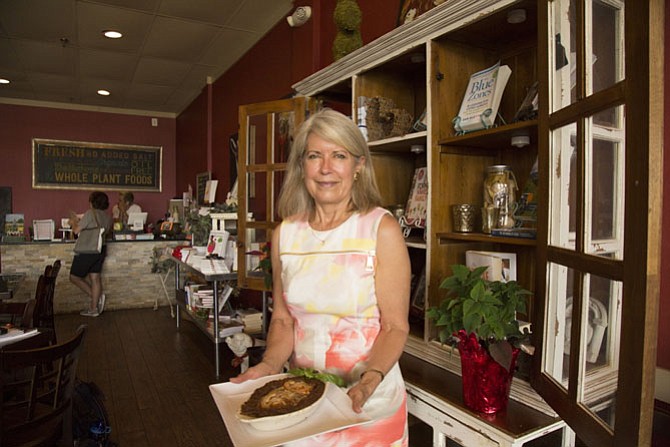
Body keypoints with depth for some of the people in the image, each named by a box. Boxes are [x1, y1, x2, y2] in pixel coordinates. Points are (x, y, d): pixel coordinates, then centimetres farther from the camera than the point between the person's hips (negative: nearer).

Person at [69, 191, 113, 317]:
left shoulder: (90, 213, -14)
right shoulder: (107, 217, 7)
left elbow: (77, 230, -14)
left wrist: (74, 222, 9)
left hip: (87, 251, -7)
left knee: (74, 277, 7)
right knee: (95, 278, 9)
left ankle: (95, 296, 0)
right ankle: (94, 308, 11)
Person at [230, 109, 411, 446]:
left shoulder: (382, 229, -14)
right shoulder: (284, 233, -2)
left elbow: (395, 326, -12)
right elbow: (283, 319, 5)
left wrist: (369, 381, -27)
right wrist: (270, 364, -12)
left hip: (370, 403, -3)